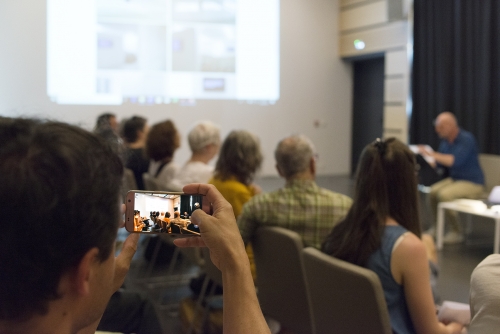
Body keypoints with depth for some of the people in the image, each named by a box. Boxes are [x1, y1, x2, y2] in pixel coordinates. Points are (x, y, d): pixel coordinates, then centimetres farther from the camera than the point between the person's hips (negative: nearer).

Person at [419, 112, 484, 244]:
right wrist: (427, 155, -8)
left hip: (473, 183, -8)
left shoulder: (466, 139, -19)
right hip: (455, 179, 8)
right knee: (433, 191, -11)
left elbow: (456, 161, -33)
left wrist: (433, 154, -31)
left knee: (444, 194, -27)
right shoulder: (445, 141, 4)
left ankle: (456, 232, -14)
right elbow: (437, 164, 10)